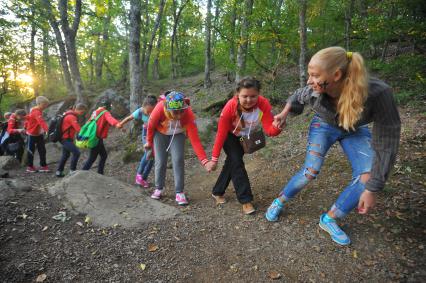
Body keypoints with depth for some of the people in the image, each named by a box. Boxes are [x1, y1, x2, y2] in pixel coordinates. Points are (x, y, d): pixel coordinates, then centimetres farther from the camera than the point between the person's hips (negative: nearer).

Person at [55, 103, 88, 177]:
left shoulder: (70, 114, 10)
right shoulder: (71, 117, -21)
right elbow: (78, 129, -27)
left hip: (65, 138, 11)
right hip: (66, 139, -11)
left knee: (65, 155, 20)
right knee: (76, 152, -17)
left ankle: (59, 172, 29)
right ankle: (72, 170, -8)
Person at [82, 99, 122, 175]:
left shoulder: (95, 112, 14)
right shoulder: (105, 113, -10)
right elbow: (110, 118, -34)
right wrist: (117, 124, -54)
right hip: (97, 139, -9)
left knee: (104, 155, 18)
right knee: (92, 158, 2)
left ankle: (100, 174, 22)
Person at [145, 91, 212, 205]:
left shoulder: (188, 114, -37)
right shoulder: (160, 109, -37)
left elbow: (195, 139, -38)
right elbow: (151, 125, -17)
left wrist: (204, 161, -47)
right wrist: (149, 142, 0)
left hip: (177, 134, 0)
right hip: (160, 133, 1)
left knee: (178, 160, -14)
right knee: (160, 161, -1)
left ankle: (179, 192, -2)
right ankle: (158, 189, 21)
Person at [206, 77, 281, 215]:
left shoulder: (264, 104, -33)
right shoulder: (230, 107, -36)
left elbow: (269, 129, -35)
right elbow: (221, 134, -28)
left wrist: (277, 127, -59)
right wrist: (214, 158, -24)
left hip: (248, 136, 3)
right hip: (230, 135, -2)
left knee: (232, 162, 9)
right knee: (236, 162, -18)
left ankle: (217, 192, 28)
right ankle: (246, 200, -6)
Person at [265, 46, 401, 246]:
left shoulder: (377, 93, -40)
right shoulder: (313, 92, -32)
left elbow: (386, 144, -31)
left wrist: (372, 189, -28)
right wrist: (284, 114, -17)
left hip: (355, 131, 0)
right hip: (324, 126, 0)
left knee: (367, 179, -14)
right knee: (310, 172, -13)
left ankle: (328, 219, 5)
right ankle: (279, 202, 12)